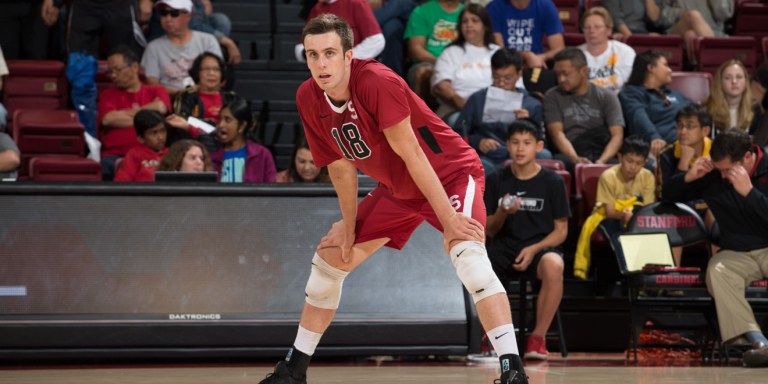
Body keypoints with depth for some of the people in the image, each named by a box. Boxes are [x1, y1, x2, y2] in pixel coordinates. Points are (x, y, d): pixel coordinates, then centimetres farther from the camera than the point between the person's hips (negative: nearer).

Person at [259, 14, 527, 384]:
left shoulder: (378, 81, -30)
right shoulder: (308, 99, -11)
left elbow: (410, 152, -30)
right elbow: (341, 167, 1)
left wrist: (450, 220, -28)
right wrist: (349, 225, 1)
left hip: (450, 174, -7)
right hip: (396, 189, 7)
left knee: (467, 252, -32)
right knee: (330, 257, 9)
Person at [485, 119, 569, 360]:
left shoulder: (552, 182, 3)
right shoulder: (496, 180, 8)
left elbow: (561, 230, 3)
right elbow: (489, 231, 10)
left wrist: (533, 250, -13)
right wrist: (502, 213, -12)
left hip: (541, 247, -2)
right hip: (503, 248, 2)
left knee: (553, 265, -39)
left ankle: (538, 338, -22)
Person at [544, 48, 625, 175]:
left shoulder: (606, 97, 13)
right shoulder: (553, 97, 13)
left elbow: (617, 136, 2)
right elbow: (557, 133, 0)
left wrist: (601, 162, -19)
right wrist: (575, 159, -20)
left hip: (602, 155, -1)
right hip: (568, 156, 1)